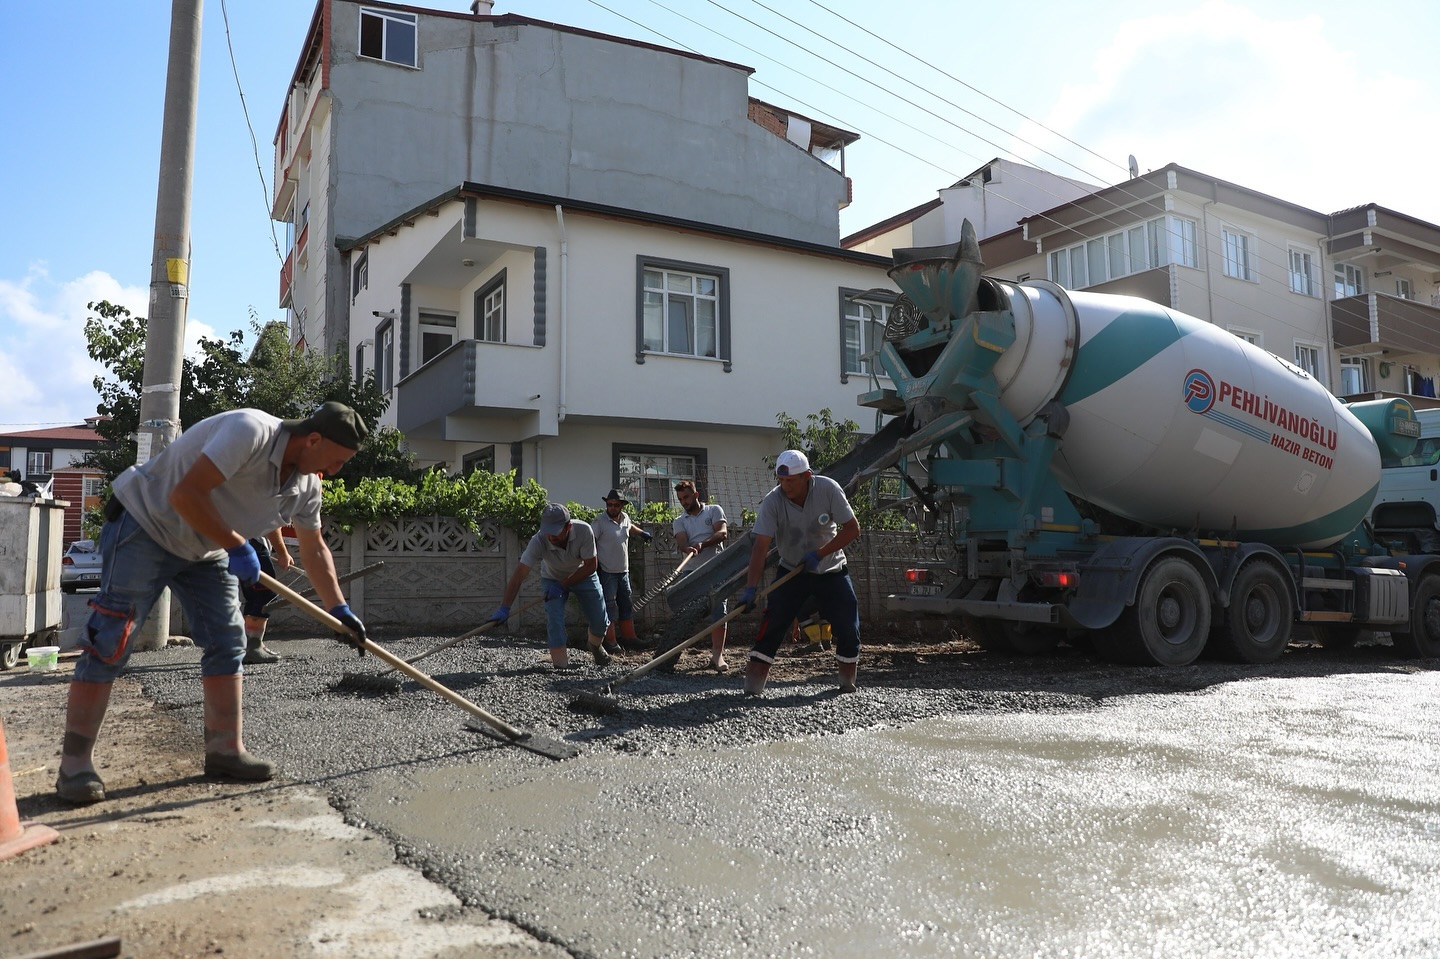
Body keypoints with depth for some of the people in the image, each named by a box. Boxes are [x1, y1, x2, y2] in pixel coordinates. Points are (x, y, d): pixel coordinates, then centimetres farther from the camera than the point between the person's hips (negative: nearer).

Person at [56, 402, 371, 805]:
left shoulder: (306, 486, -5)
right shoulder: (251, 432, -31)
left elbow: (314, 549, 8)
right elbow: (186, 494, -35)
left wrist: (339, 610, 5)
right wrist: (235, 545, -27)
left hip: (204, 549, 8)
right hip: (145, 524, -8)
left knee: (227, 641, 1)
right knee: (109, 641, -10)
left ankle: (225, 749, 7)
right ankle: (75, 763, -3)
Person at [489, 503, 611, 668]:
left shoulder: (584, 530, -36)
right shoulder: (538, 542, -37)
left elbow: (590, 566, -25)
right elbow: (518, 575, -40)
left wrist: (562, 585, -28)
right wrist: (504, 608, -48)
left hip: (582, 575, 1)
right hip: (552, 579, -1)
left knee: (600, 622, 5)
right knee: (554, 622, -18)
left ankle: (595, 645, 39)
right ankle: (561, 667, -3)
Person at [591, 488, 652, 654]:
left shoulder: (625, 517, 8)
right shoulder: (599, 521, -12)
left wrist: (642, 533, 22)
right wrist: (594, 564, -20)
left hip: (623, 571, 7)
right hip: (607, 572, -7)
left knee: (626, 605, 14)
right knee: (609, 606, -7)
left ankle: (628, 637, 23)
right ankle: (610, 641, -2)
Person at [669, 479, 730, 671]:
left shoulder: (714, 510, 8)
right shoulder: (679, 522, 12)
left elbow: (722, 533, -8)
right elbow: (681, 542, -8)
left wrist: (703, 543, -25)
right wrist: (688, 549, -33)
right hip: (693, 571, 2)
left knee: (718, 611, -4)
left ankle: (717, 655, 0)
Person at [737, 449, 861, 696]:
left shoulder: (828, 489, -22)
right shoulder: (772, 501, -22)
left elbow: (852, 528, -16)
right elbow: (761, 546, -26)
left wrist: (820, 554, -24)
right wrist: (751, 587, -35)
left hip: (830, 570, 1)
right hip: (791, 571, 0)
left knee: (847, 626, -2)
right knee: (771, 624, -13)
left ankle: (848, 681, 21)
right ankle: (753, 684, -7)